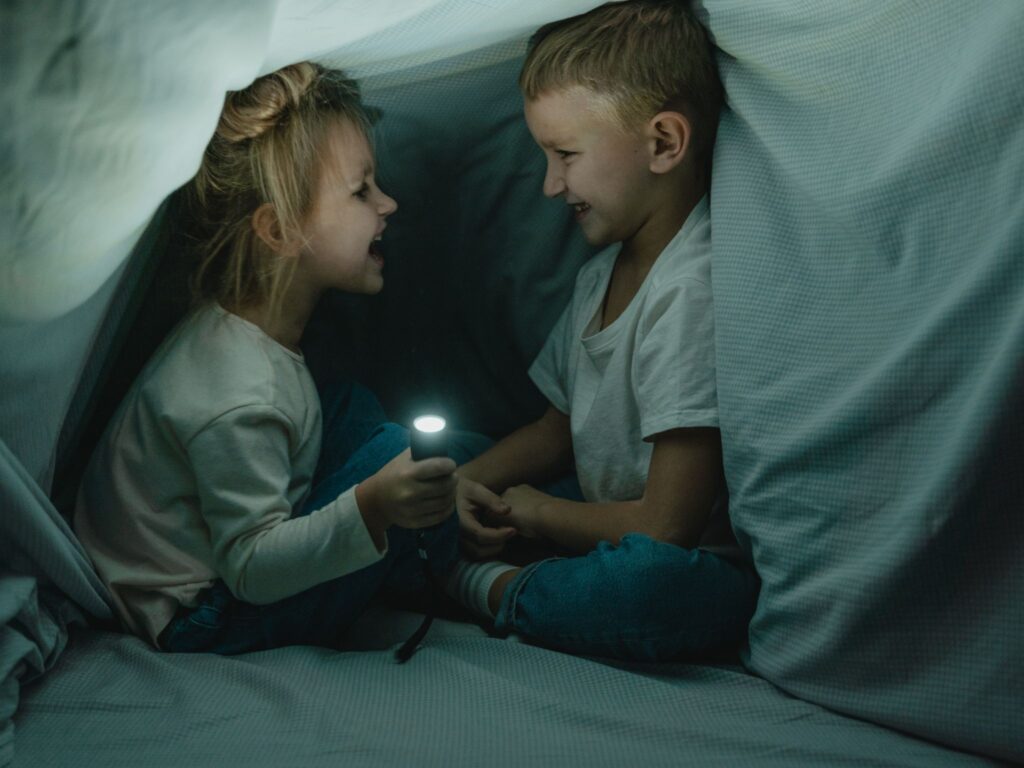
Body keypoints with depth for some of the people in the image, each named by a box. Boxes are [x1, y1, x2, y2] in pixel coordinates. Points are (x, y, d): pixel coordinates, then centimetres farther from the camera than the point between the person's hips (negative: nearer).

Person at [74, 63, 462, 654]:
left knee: (354, 407, 11)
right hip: (199, 623, -9)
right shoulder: (240, 398, -33)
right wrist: (372, 508, -41)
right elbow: (250, 567, -28)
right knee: (394, 447, -20)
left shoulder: (240, 329, -3)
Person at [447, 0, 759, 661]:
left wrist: (532, 510, -8)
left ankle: (478, 586, -17)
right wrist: (467, 482, 0)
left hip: (705, 571, -8)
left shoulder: (693, 290, -24)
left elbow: (665, 528, -26)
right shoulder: (602, 272, 6)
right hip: (606, 533, 9)